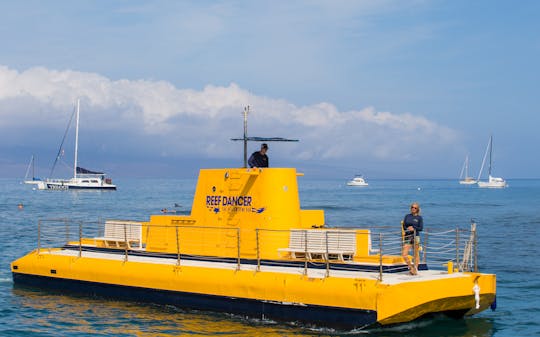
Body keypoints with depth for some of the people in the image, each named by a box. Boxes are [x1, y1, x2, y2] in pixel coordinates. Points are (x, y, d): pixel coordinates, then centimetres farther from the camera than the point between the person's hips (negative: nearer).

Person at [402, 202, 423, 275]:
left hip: (415, 237, -2)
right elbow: (404, 226, 6)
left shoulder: (419, 218, 3)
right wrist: (407, 229, -13)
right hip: (407, 237, 3)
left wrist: (414, 228, -18)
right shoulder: (407, 216, 11)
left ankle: (415, 269, 14)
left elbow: (421, 228, -4)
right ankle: (411, 268, 10)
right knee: (404, 254, -7)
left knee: (416, 254, 4)